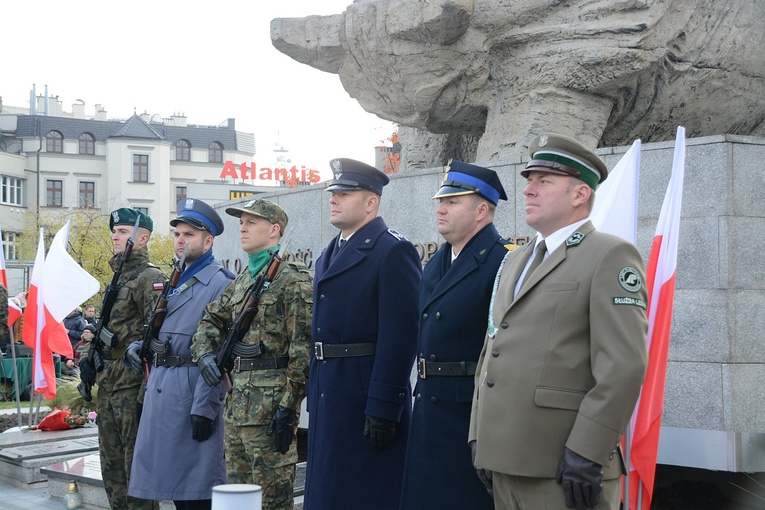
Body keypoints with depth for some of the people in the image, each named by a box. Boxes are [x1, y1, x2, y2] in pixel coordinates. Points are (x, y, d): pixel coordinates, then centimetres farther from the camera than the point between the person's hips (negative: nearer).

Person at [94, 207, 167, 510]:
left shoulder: (150, 278, -10)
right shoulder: (118, 278, 19)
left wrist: (147, 389, -23)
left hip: (133, 382, -9)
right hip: (109, 382, 9)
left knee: (136, 461, -5)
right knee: (111, 462, 13)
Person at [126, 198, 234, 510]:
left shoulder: (219, 283, -10)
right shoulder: (173, 281, 17)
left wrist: (205, 407, -21)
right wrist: (137, 346, 6)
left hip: (190, 388, -9)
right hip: (160, 386, 9)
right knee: (172, 475, 14)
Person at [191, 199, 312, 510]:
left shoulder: (294, 279, -9)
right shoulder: (241, 281, 17)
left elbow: (303, 349, -14)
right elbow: (211, 321, 27)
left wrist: (288, 406, -19)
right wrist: (204, 355, 5)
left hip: (270, 399, -9)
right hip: (236, 400, 9)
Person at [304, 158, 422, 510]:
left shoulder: (394, 251, -11)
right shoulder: (329, 255, 17)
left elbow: (400, 334, -18)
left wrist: (383, 408, -22)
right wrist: (314, 394, 16)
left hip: (366, 395, -9)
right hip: (327, 394, 9)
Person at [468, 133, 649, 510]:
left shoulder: (611, 256, -6)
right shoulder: (515, 261, 18)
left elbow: (624, 366, -15)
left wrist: (585, 454, -19)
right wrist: (479, 437, 13)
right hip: (504, 462, 7)